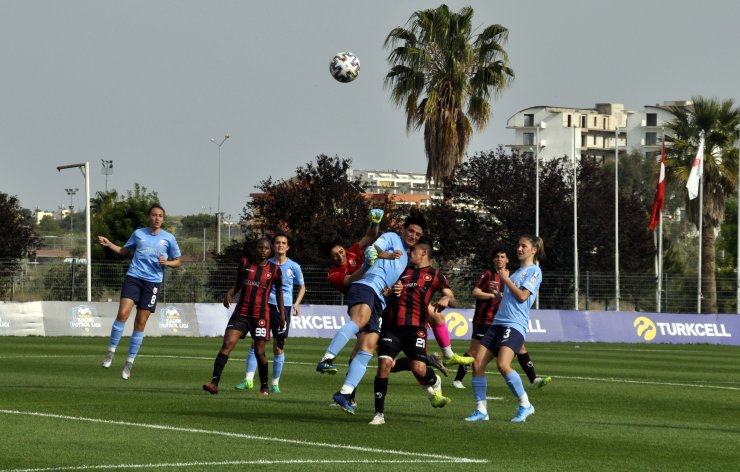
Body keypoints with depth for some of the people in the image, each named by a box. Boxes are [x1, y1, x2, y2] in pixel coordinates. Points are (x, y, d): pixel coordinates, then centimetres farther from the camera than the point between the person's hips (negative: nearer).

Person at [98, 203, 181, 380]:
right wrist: (109, 244, 8)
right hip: (133, 277, 0)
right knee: (123, 314, -19)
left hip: (152, 282, 0)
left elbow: (177, 261, 12)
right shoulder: (138, 233, 8)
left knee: (140, 324, 0)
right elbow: (124, 251, 23)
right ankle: (111, 351, -4)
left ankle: (129, 363, 9)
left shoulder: (168, 238, 4)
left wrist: (167, 262, -9)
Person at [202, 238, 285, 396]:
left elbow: (279, 292, 11)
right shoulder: (245, 263, 5)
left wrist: (282, 314, 8)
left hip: (261, 315, -1)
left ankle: (264, 386, 22)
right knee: (227, 344, -14)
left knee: (259, 352, 0)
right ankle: (214, 383, -21)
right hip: (241, 312, 1)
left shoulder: (274, 269, 1)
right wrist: (230, 293, -4)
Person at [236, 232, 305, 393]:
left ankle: (275, 383, 10)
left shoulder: (294, 267, 3)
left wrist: (297, 303, 1)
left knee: (279, 346, 0)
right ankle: (249, 380, -7)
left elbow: (302, 287, 15)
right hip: (265, 305, 1)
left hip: (283, 307, -1)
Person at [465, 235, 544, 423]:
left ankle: (525, 405, -10)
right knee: (477, 363, -5)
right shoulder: (516, 272, 24)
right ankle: (481, 410, 0)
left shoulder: (534, 271, -1)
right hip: (498, 322, 8)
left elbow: (522, 296, -11)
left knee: (503, 364, -26)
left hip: (515, 325, -8)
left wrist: (506, 279, -3)